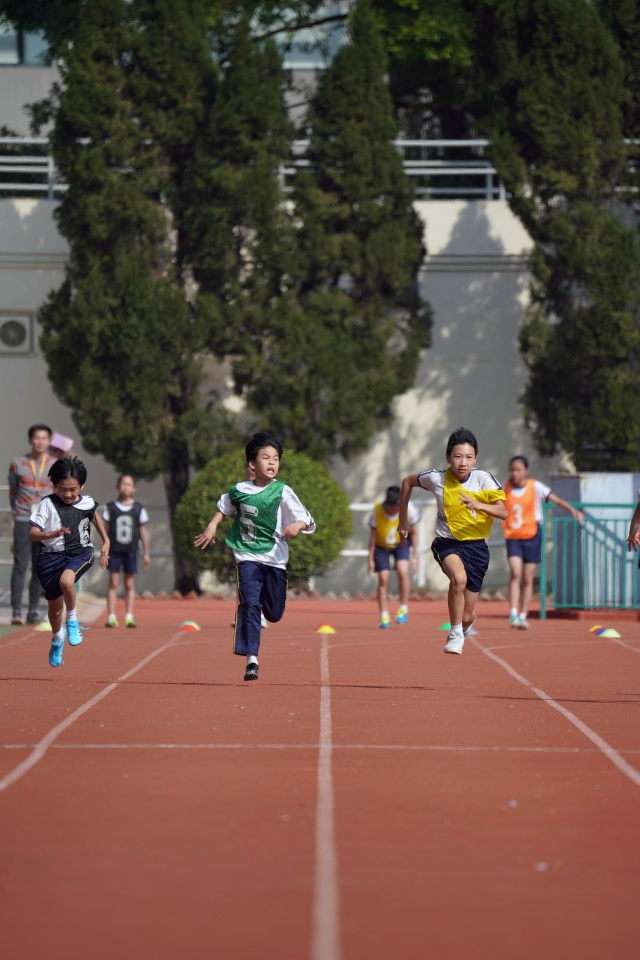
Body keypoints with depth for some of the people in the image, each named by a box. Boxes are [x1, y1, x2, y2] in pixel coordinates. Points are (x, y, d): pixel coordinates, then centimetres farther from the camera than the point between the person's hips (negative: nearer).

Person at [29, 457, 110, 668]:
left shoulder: (87, 503, -3)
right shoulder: (47, 504, -11)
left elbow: (95, 516, 22)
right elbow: (32, 534, -17)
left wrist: (106, 541, 25)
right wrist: (51, 534, -36)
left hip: (80, 553, 0)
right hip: (51, 555, 0)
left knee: (66, 580, -34)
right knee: (55, 609, 11)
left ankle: (72, 620, -8)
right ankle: (57, 637, 44)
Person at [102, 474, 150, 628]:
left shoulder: (138, 509, 4)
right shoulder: (110, 508, 3)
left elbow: (143, 532, 8)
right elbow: (106, 530, 5)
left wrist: (146, 553, 7)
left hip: (131, 551, 1)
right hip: (114, 550, -1)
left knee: (129, 584, 4)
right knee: (113, 583, -3)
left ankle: (129, 617, 6)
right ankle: (111, 617, -4)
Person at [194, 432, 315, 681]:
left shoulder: (282, 492, -6)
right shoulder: (239, 490, 0)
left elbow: (307, 520, -11)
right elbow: (224, 506, 23)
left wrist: (297, 525, -32)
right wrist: (212, 526, 13)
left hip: (275, 558, 1)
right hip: (247, 557, -1)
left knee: (274, 613, 7)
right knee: (250, 603, -19)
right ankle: (251, 657, -20)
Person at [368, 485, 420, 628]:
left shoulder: (408, 509, -23)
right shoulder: (377, 510, -25)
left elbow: (414, 532, -9)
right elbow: (373, 535, -13)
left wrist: (415, 555, -7)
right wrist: (371, 558, -9)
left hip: (401, 543, 0)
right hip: (381, 545, 0)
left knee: (402, 570, -23)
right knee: (383, 578, -6)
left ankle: (404, 608, -7)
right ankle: (384, 616, 5)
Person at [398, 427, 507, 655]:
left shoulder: (484, 479, -12)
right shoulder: (437, 478, -9)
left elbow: (503, 512, -22)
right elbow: (408, 482, 11)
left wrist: (478, 505, -40)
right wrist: (403, 520, 14)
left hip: (476, 545, 1)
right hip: (447, 542, -1)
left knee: (467, 617, 5)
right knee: (459, 577, -37)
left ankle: (462, 630, 43)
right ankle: (455, 635, -20)